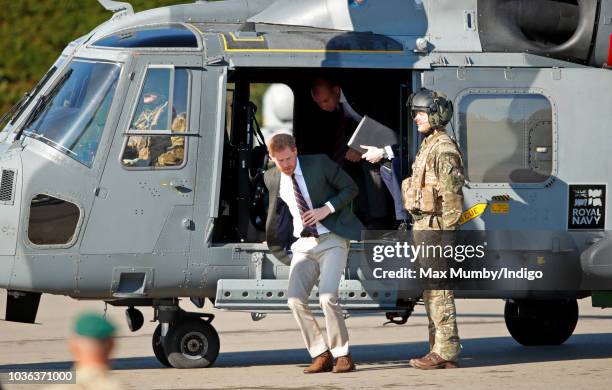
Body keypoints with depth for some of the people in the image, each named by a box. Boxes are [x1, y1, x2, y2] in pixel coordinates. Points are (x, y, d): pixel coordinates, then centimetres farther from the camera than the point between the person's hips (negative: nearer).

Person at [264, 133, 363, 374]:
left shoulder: (319, 164, -8)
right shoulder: (272, 178, 5)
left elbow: (350, 188, -1)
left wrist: (326, 209, -15)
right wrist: (274, 246, 29)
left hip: (332, 240, -5)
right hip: (304, 243, 5)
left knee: (327, 297, -20)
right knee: (295, 299, -13)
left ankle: (342, 355, -6)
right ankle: (320, 355, -1)